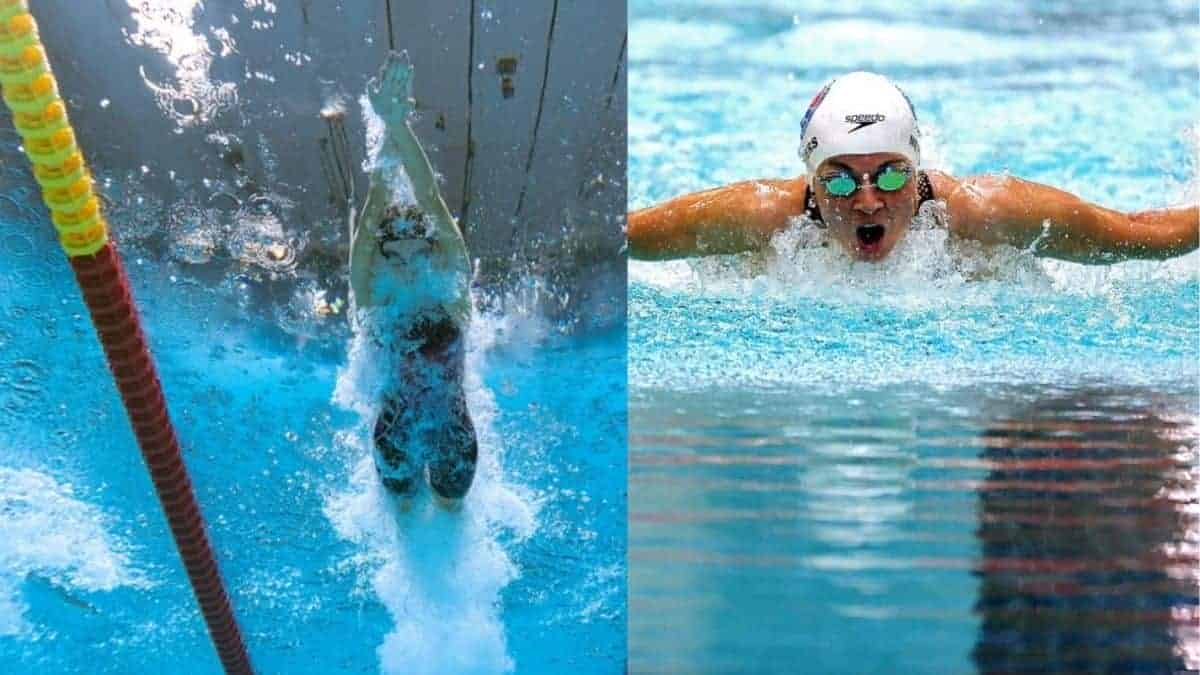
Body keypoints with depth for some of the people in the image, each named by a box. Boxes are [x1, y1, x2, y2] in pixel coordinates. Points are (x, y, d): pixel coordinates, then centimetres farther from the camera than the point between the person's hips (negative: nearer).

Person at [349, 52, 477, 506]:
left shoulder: (452, 282, -19)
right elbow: (377, 200, -27)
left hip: (453, 428, 0)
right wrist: (390, 129, -36)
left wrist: (401, 127, -38)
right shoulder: (373, 293, -17)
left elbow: (429, 196, -28)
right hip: (398, 430, 0)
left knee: (451, 507, 24)